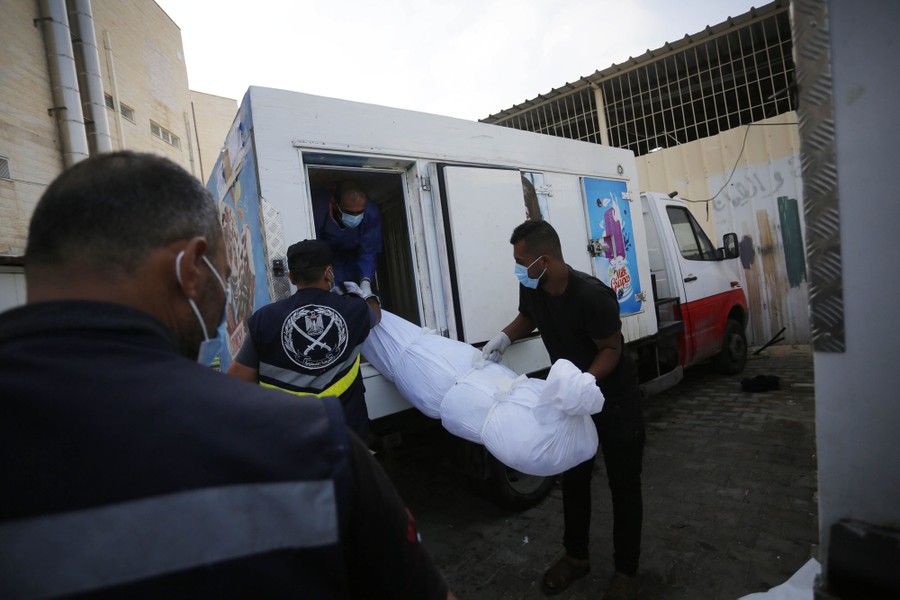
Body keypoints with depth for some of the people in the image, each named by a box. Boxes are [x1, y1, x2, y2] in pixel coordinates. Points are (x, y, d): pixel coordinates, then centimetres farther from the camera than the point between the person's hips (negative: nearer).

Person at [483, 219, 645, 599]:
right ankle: (576, 557, 36)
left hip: (616, 397, -6)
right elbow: (527, 318, 9)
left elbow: (612, 349, -22)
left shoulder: (592, 295, -32)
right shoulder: (531, 288, -13)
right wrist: (504, 337, -10)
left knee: (623, 484, 8)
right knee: (573, 478, 16)